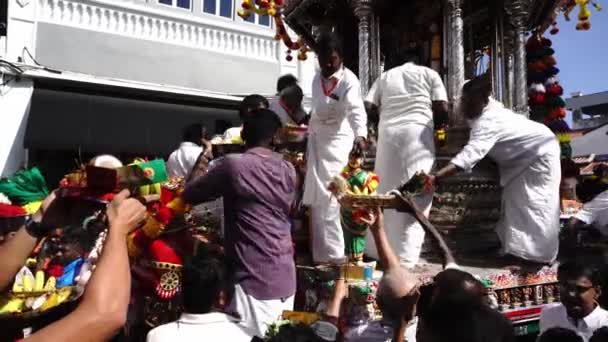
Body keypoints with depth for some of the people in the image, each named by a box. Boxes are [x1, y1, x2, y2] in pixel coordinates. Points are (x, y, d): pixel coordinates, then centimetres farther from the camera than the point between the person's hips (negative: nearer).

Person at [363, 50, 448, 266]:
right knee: (416, 196, -1)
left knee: (385, 191, 13)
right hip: (417, 133, -3)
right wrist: (435, 124, 21)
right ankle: (405, 257, -4)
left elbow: (368, 107, 8)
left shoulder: (385, 76, 20)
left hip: (387, 134, 3)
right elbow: (442, 109, 3)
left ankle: (377, 249, 20)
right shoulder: (429, 73, 14)